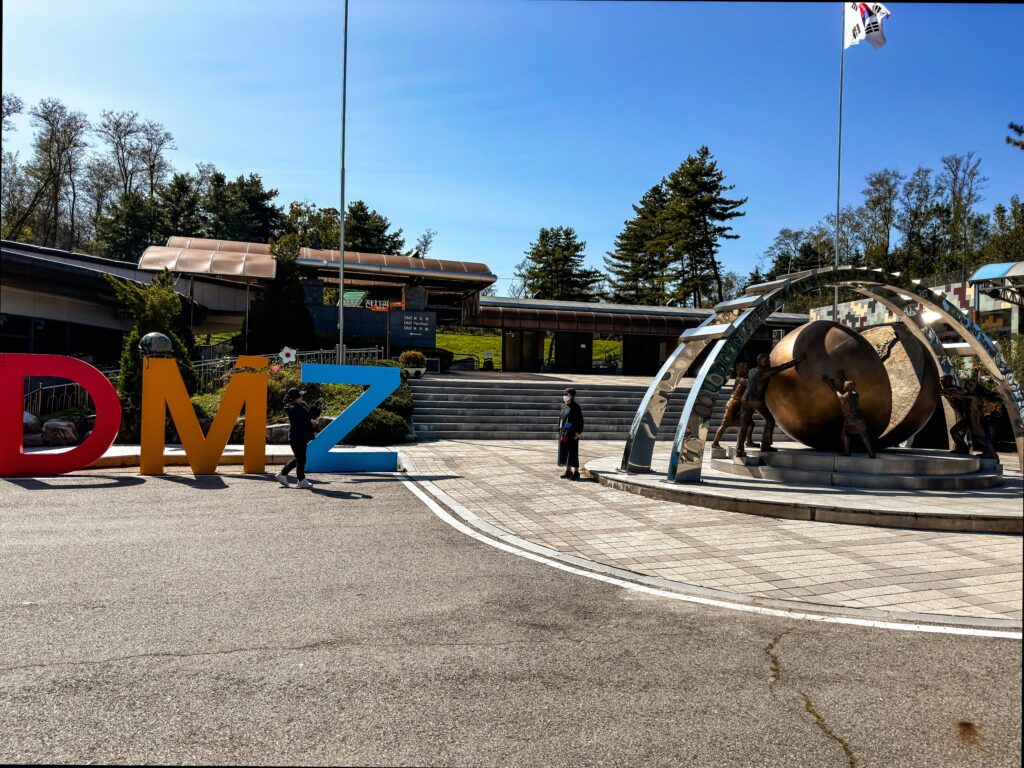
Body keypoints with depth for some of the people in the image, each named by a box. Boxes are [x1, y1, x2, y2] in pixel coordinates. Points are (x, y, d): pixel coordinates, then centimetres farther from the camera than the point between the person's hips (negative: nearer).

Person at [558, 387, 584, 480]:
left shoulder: (575, 407, -10)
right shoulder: (564, 406, 11)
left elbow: (580, 420, -11)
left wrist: (578, 432, -15)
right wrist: (560, 429, 13)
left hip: (572, 433, -8)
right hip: (563, 432, 8)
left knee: (573, 452, -3)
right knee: (564, 451, 9)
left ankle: (576, 472, 5)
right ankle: (568, 471, 19)